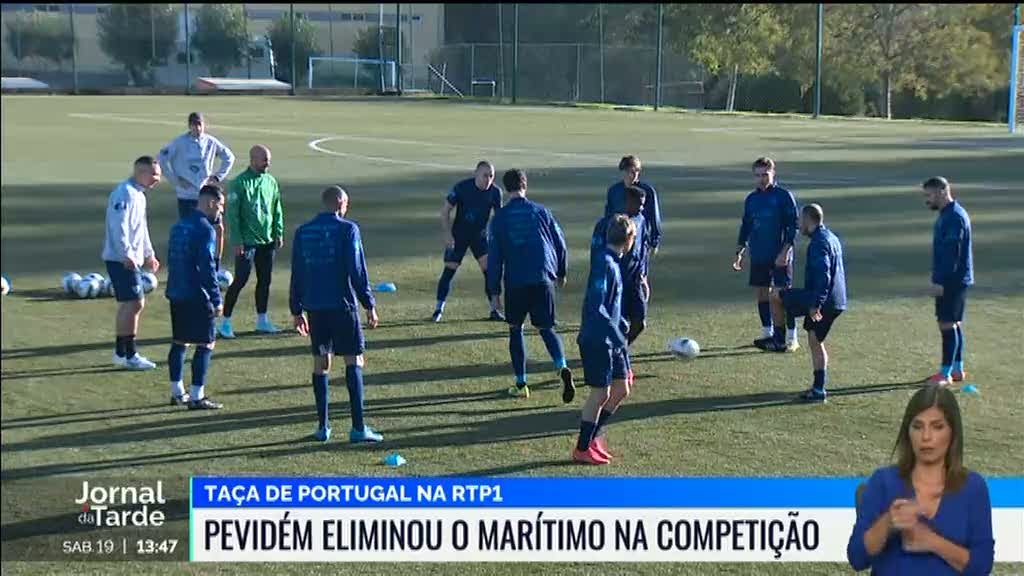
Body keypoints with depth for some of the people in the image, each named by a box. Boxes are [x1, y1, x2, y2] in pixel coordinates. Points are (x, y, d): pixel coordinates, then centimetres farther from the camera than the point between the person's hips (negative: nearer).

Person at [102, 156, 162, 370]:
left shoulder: (139, 195, 18)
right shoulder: (125, 194, -15)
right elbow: (119, 227, -23)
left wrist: (149, 254, 30)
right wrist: (127, 255, -26)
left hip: (131, 259, 11)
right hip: (122, 260, -11)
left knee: (129, 304, 14)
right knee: (134, 303, -11)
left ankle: (121, 353, 22)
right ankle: (129, 355, -6)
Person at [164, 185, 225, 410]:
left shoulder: (178, 226, 12)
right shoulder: (205, 229, -14)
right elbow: (207, 268, -18)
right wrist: (217, 300, -14)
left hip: (176, 295, 9)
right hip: (197, 298, -9)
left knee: (178, 342, 14)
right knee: (206, 345, -2)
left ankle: (177, 393, 21)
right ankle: (197, 397, -3)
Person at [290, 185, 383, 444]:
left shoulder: (303, 232, 9)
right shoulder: (347, 229, -5)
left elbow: (296, 274, 11)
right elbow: (357, 270, -9)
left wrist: (297, 310, 17)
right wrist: (369, 305, -4)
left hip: (314, 307, 4)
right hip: (343, 305, -4)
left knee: (321, 363, 11)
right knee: (354, 361, -1)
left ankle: (323, 426, 12)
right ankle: (358, 427, -6)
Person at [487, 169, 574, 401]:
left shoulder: (500, 218, 1)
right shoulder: (541, 211, 5)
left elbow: (494, 256, 1)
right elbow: (560, 244, 9)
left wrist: (494, 289, 7)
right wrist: (561, 272, 25)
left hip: (515, 283, -1)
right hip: (543, 280, 1)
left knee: (515, 330, 15)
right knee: (546, 329, 12)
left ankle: (521, 385, 15)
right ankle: (563, 368, -15)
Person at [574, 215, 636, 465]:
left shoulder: (613, 262, 10)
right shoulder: (604, 263, -19)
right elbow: (595, 306, -25)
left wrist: (621, 323, 16)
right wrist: (617, 334, -23)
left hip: (611, 340, 9)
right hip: (597, 339, -9)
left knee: (621, 389, 12)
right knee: (600, 393, -1)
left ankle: (593, 436, 25)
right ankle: (582, 449, 11)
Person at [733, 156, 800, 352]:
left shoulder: (784, 196, -5)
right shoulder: (751, 199, 10)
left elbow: (793, 226, -7)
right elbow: (746, 226, 17)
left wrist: (785, 251, -15)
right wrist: (739, 253, 11)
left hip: (780, 257, -5)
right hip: (758, 257, 5)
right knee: (761, 294, 8)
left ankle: (791, 338, -1)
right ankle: (768, 334, 19)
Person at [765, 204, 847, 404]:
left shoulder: (819, 243, -15)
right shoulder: (832, 238, 18)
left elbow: (823, 276, -26)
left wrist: (816, 304, -28)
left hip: (821, 299, -10)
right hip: (835, 302, 10)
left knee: (776, 297, 0)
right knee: (816, 342, 16)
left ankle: (779, 341, 9)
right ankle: (819, 389, 18)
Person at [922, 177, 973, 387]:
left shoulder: (955, 217, -17)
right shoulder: (947, 214, 14)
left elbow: (951, 253, -22)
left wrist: (940, 281, -22)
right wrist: (939, 280, 19)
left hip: (953, 281, -10)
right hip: (951, 280, 10)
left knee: (947, 324, -7)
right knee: (954, 323, 13)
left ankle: (946, 373, -3)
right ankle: (957, 369, 20)